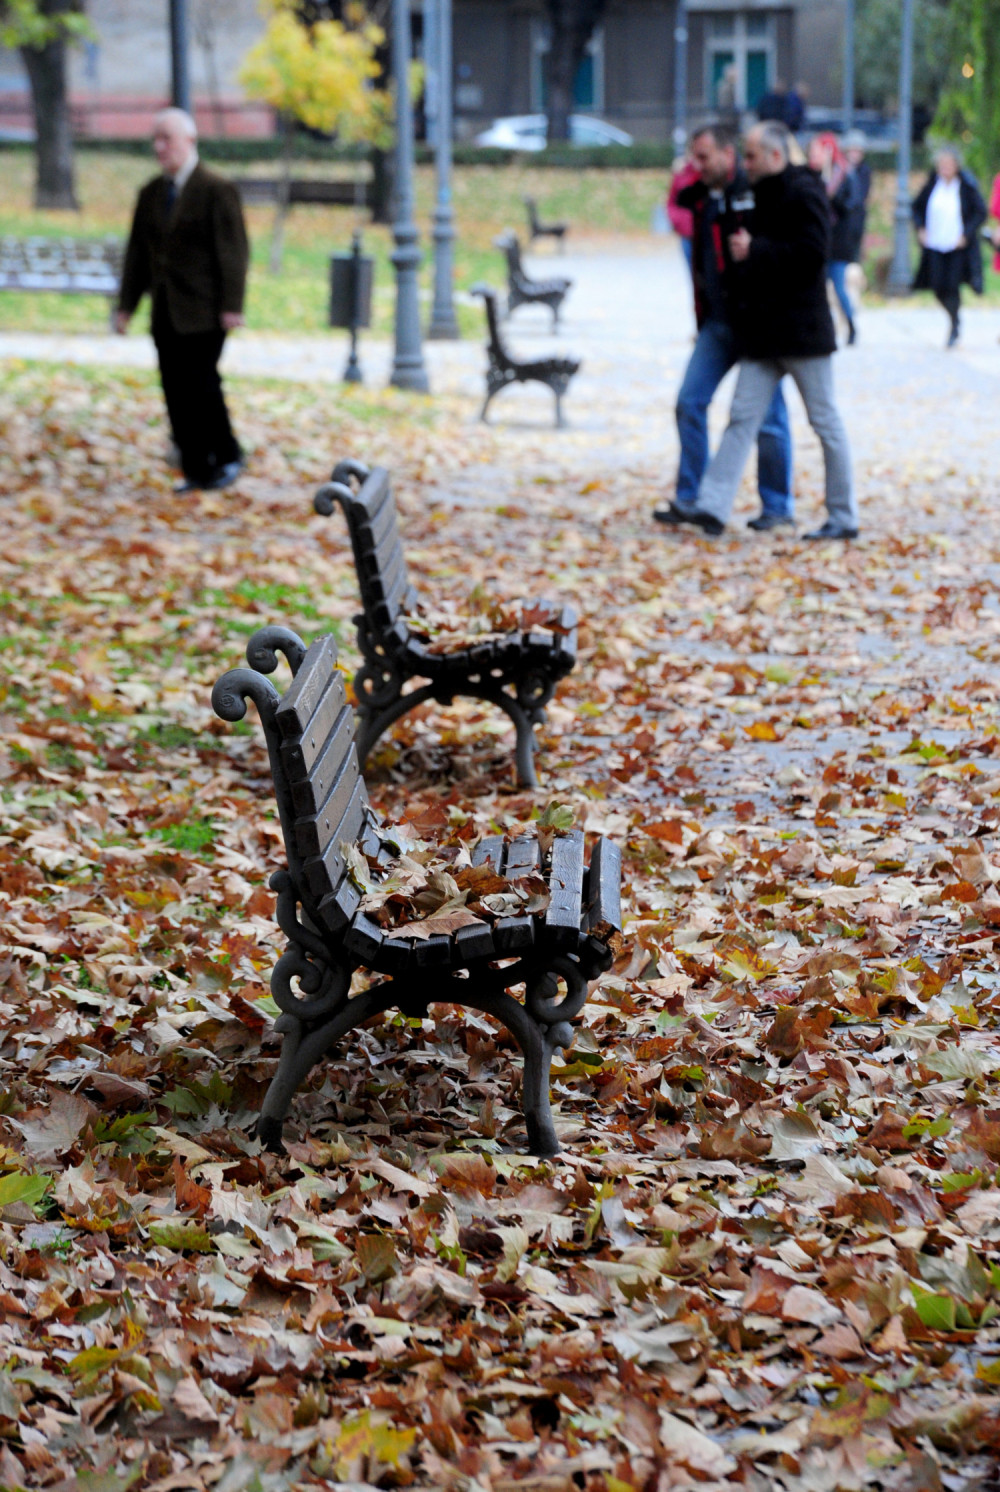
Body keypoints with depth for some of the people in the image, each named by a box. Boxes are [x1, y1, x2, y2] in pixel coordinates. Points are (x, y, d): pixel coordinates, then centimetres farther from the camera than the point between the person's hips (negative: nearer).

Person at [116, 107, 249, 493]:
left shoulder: (217, 190, -5)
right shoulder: (150, 194, 14)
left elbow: (232, 251, -9)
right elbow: (137, 252, 16)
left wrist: (231, 306, -16)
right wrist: (126, 305, 11)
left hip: (203, 312, -6)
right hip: (166, 313, 6)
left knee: (200, 384, -11)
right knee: (176, 391, 3)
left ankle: (227, 456, 9)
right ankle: (196, 471, 10)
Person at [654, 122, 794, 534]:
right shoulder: (700, 198, 11)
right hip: (718, 322, 7)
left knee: (767, 415, 1)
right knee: (690, 402, 2)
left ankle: (777, 506, 12)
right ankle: (689, 499, 9)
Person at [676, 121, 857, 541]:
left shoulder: (804, 193, -12)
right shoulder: (764, 195, 16)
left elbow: (812, 253, -22)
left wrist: (754, 251, -19)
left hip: (801, 330, -9)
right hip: (764, 331, 9)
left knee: (824, 420, 1)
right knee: (743, 416, 0)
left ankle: (844, 517, 8)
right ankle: (713, 507, -5)